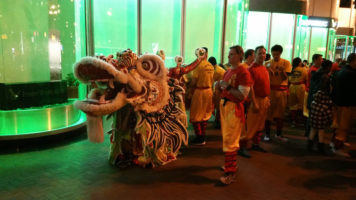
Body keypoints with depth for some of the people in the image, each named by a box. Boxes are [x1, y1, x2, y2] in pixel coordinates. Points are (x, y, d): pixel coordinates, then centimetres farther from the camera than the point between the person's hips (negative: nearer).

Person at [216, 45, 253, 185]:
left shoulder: (243, 73, -13)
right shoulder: (228, 71, 14)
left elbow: (242, 96, -19)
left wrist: (228, 87, -21)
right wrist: (220, 86, 2)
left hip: (234, 108, -8)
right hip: (224, 105, 8)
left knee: (230, 140, -7)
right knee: (227, 137, 14)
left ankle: (230, 173, 0)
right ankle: (231, 164, 28)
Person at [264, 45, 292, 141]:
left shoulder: (286, 63, 2)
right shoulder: (268, 63, 3)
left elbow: (285, 77, -7)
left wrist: (282, 71, -26)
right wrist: (269, 70, -22)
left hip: (282, 90, 1)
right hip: (270, 89, -1)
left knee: (281, 112, 8)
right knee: (269, 112, -1)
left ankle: (279, 134, 21)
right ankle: (267, 133, 10)